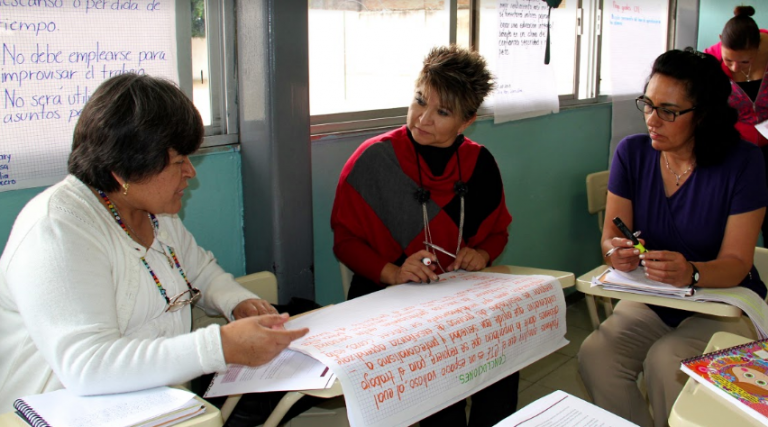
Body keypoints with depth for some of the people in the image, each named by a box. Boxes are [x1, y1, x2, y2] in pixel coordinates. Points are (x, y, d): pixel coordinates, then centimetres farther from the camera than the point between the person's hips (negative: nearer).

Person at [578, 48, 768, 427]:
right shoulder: (632, 153, -2)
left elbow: (736, 263, -17)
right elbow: (611, 235, -1)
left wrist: (690, 273, -39)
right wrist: (617, 251, -27)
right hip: (650, 302, 3)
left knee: (666, 362, -32)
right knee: (594, 354, -25)